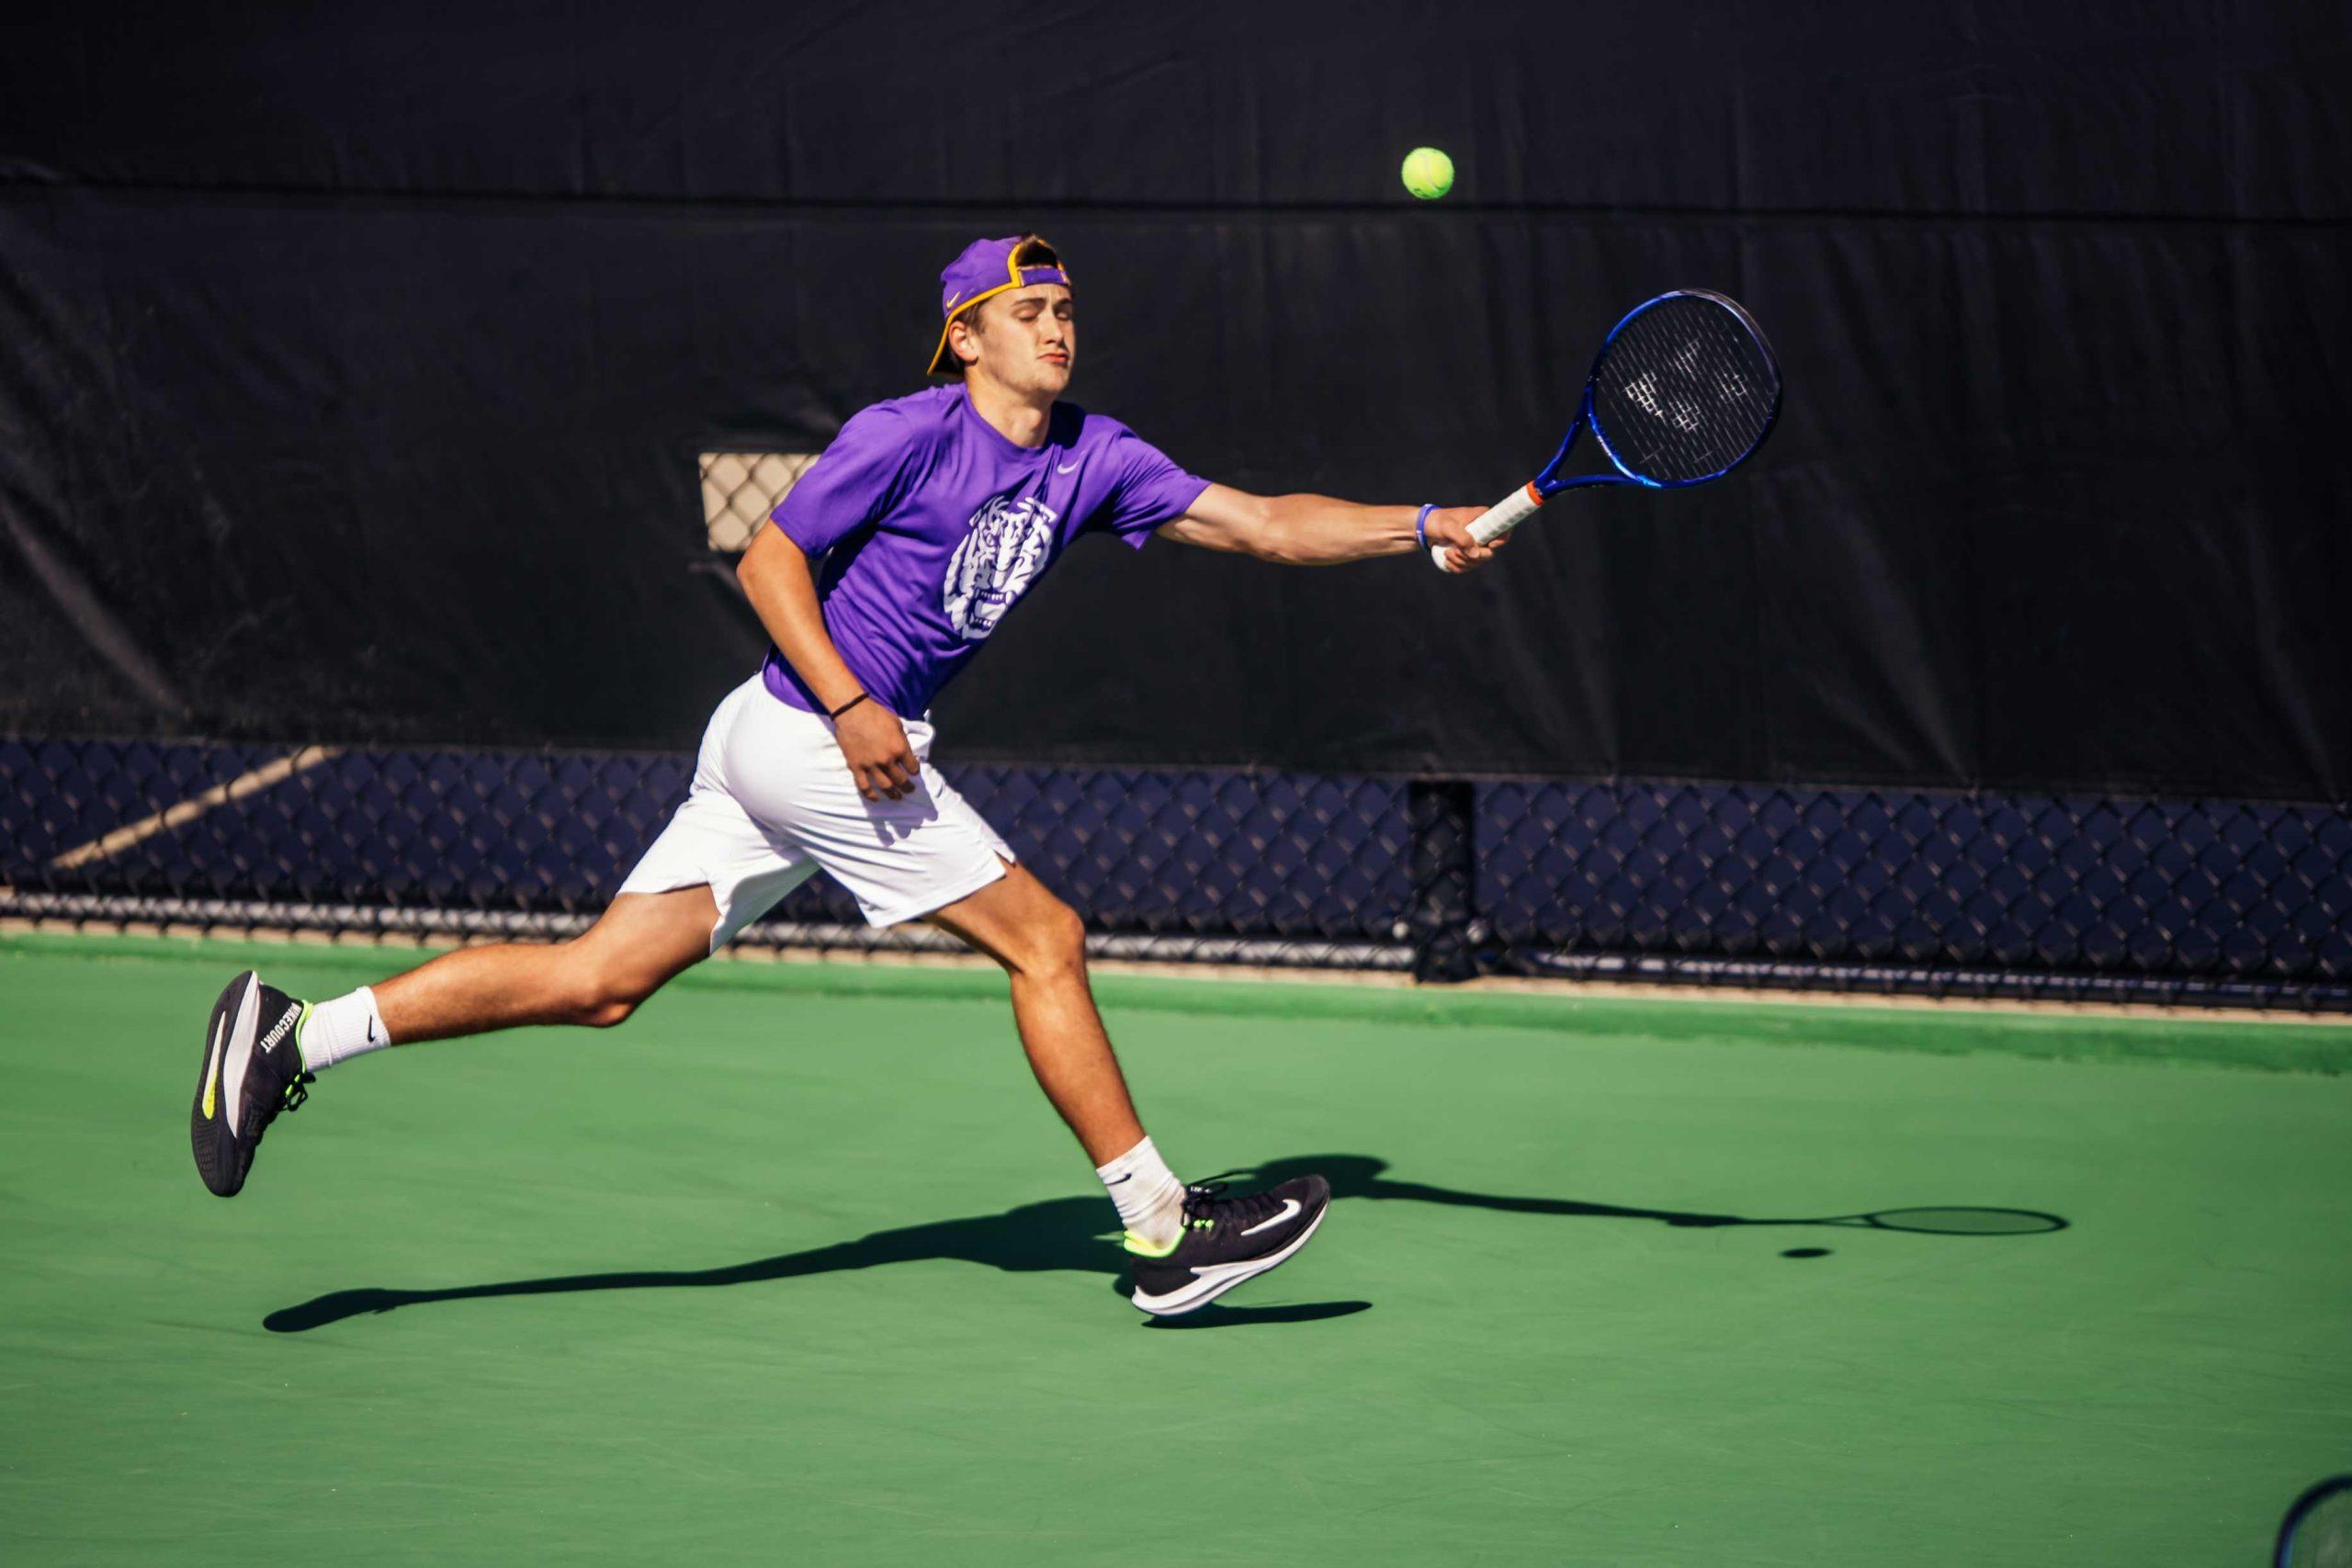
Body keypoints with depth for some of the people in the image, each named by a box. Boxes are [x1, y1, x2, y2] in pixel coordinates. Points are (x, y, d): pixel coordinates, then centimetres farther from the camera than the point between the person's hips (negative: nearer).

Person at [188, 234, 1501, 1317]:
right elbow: (770, 562, -9)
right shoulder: (910, 435, -11)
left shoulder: (1093, 459, 10)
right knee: (1045, 937, -5)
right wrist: (851, 706, -19)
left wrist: (1424, 528, -2)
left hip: (798, 743, 8)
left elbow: (1259, 523, 8)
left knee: (598, 984, 3)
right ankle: (1165, 1233, 1)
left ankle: (293, 1035, 1)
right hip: (805, 732, -8)